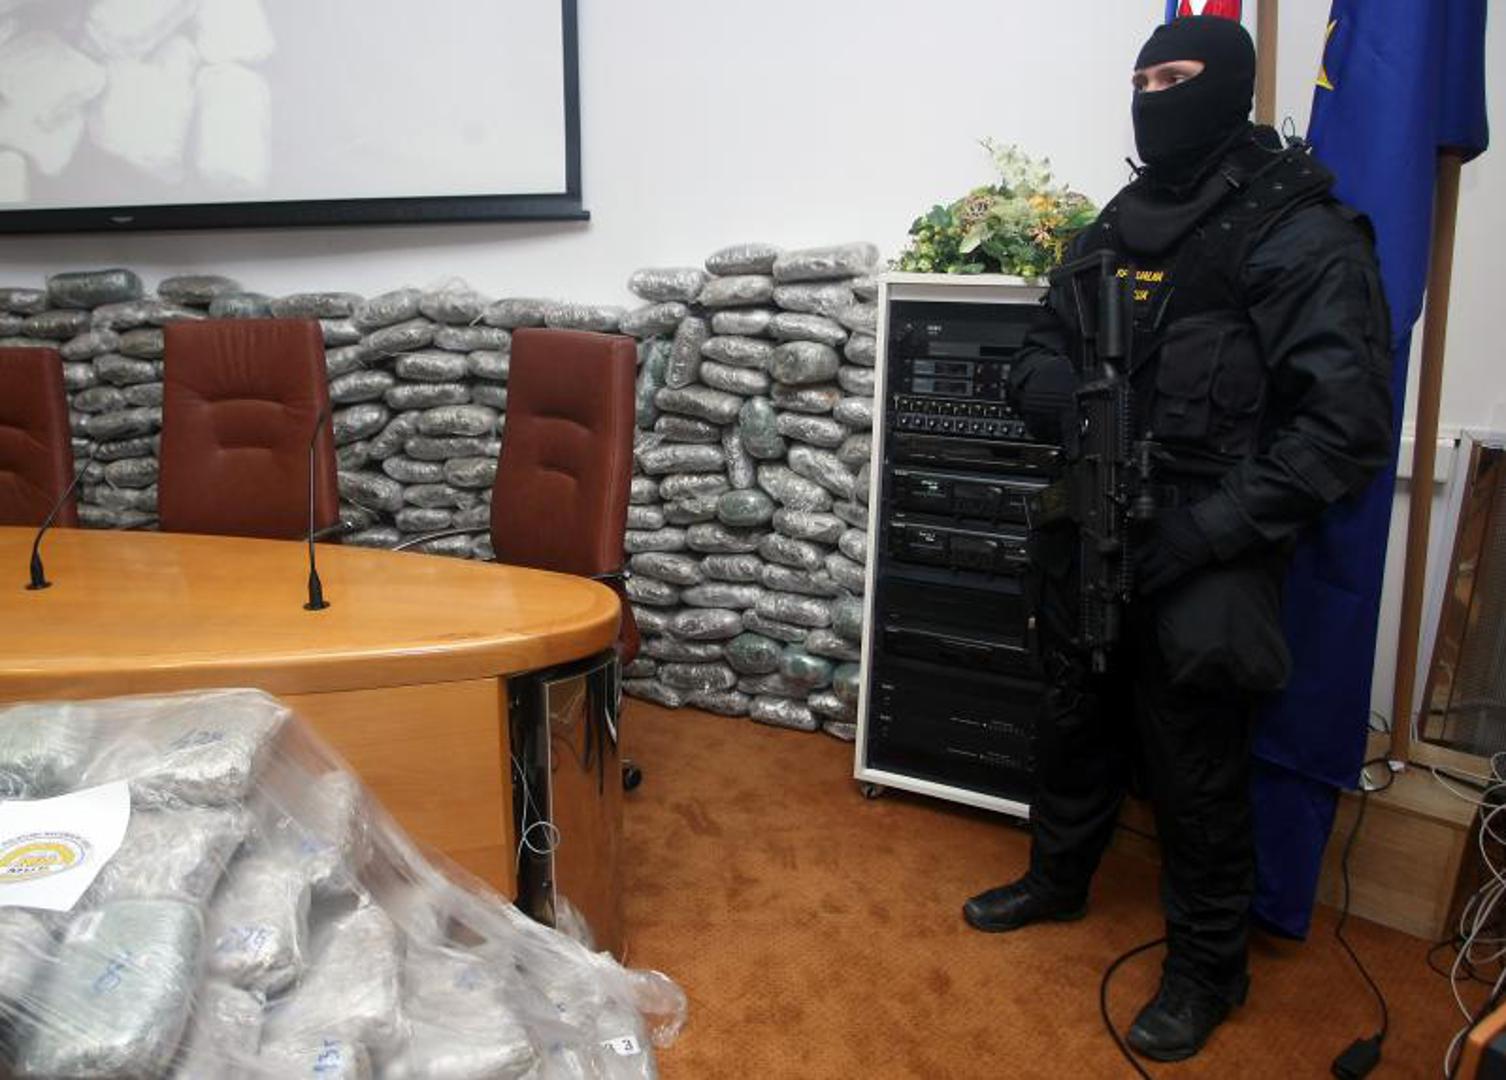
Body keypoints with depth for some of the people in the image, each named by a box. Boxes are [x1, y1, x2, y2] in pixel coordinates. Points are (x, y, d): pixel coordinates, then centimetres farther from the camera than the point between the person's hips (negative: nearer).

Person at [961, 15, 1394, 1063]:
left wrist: (1209, 530, -23)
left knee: (1196, 770, 6)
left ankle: (1209, 967, 28)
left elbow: (1347, 426, -17)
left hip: (1198, 558, -6)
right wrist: (1061, 395, -10)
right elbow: (1038, 354, 14)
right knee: (1076, 722, 21)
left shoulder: (1303, 238, -11)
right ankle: (1058, 878, 44)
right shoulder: (1114, 228, 10)